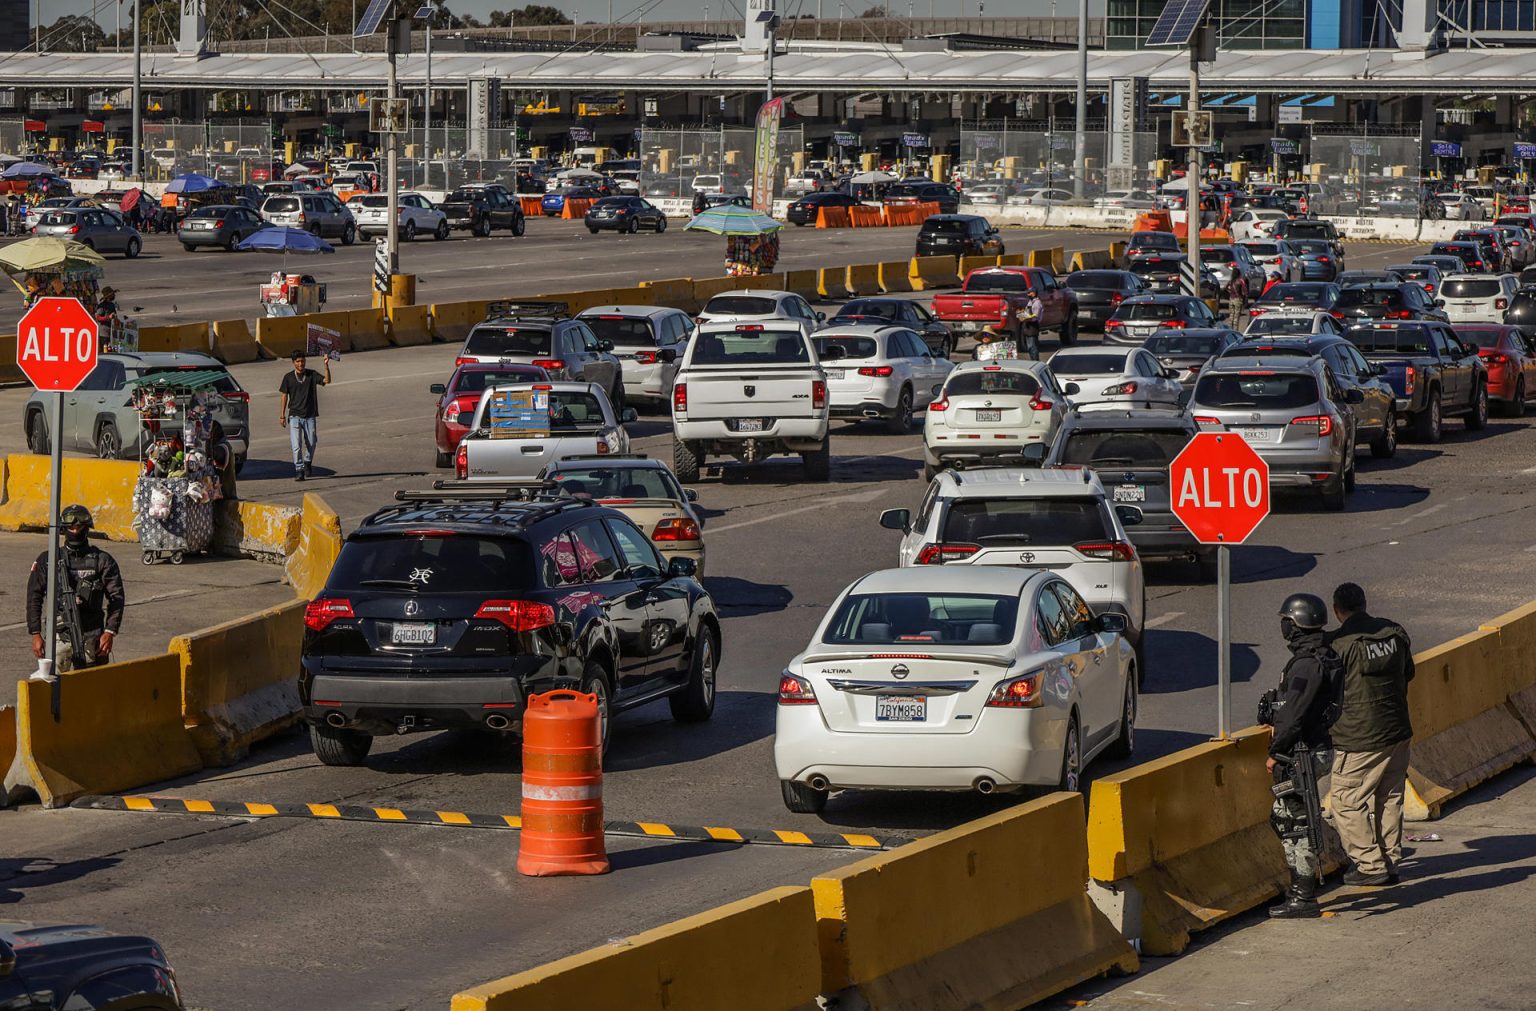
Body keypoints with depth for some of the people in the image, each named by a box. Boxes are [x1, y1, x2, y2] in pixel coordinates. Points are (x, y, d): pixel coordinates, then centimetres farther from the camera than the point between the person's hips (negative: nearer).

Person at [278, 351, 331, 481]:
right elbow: (284, 396, 4)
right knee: (296, 445, -10)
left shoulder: (312, 374, 1)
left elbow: (327, 381, -11)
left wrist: (326, 365, -24)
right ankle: (299, 470, -6)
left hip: (310, 416, 1)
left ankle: (308, 462, 32)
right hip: (295, 415, -1)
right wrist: (282, 416, 1)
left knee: (311, 444, 6)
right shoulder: (288, 377, 0)